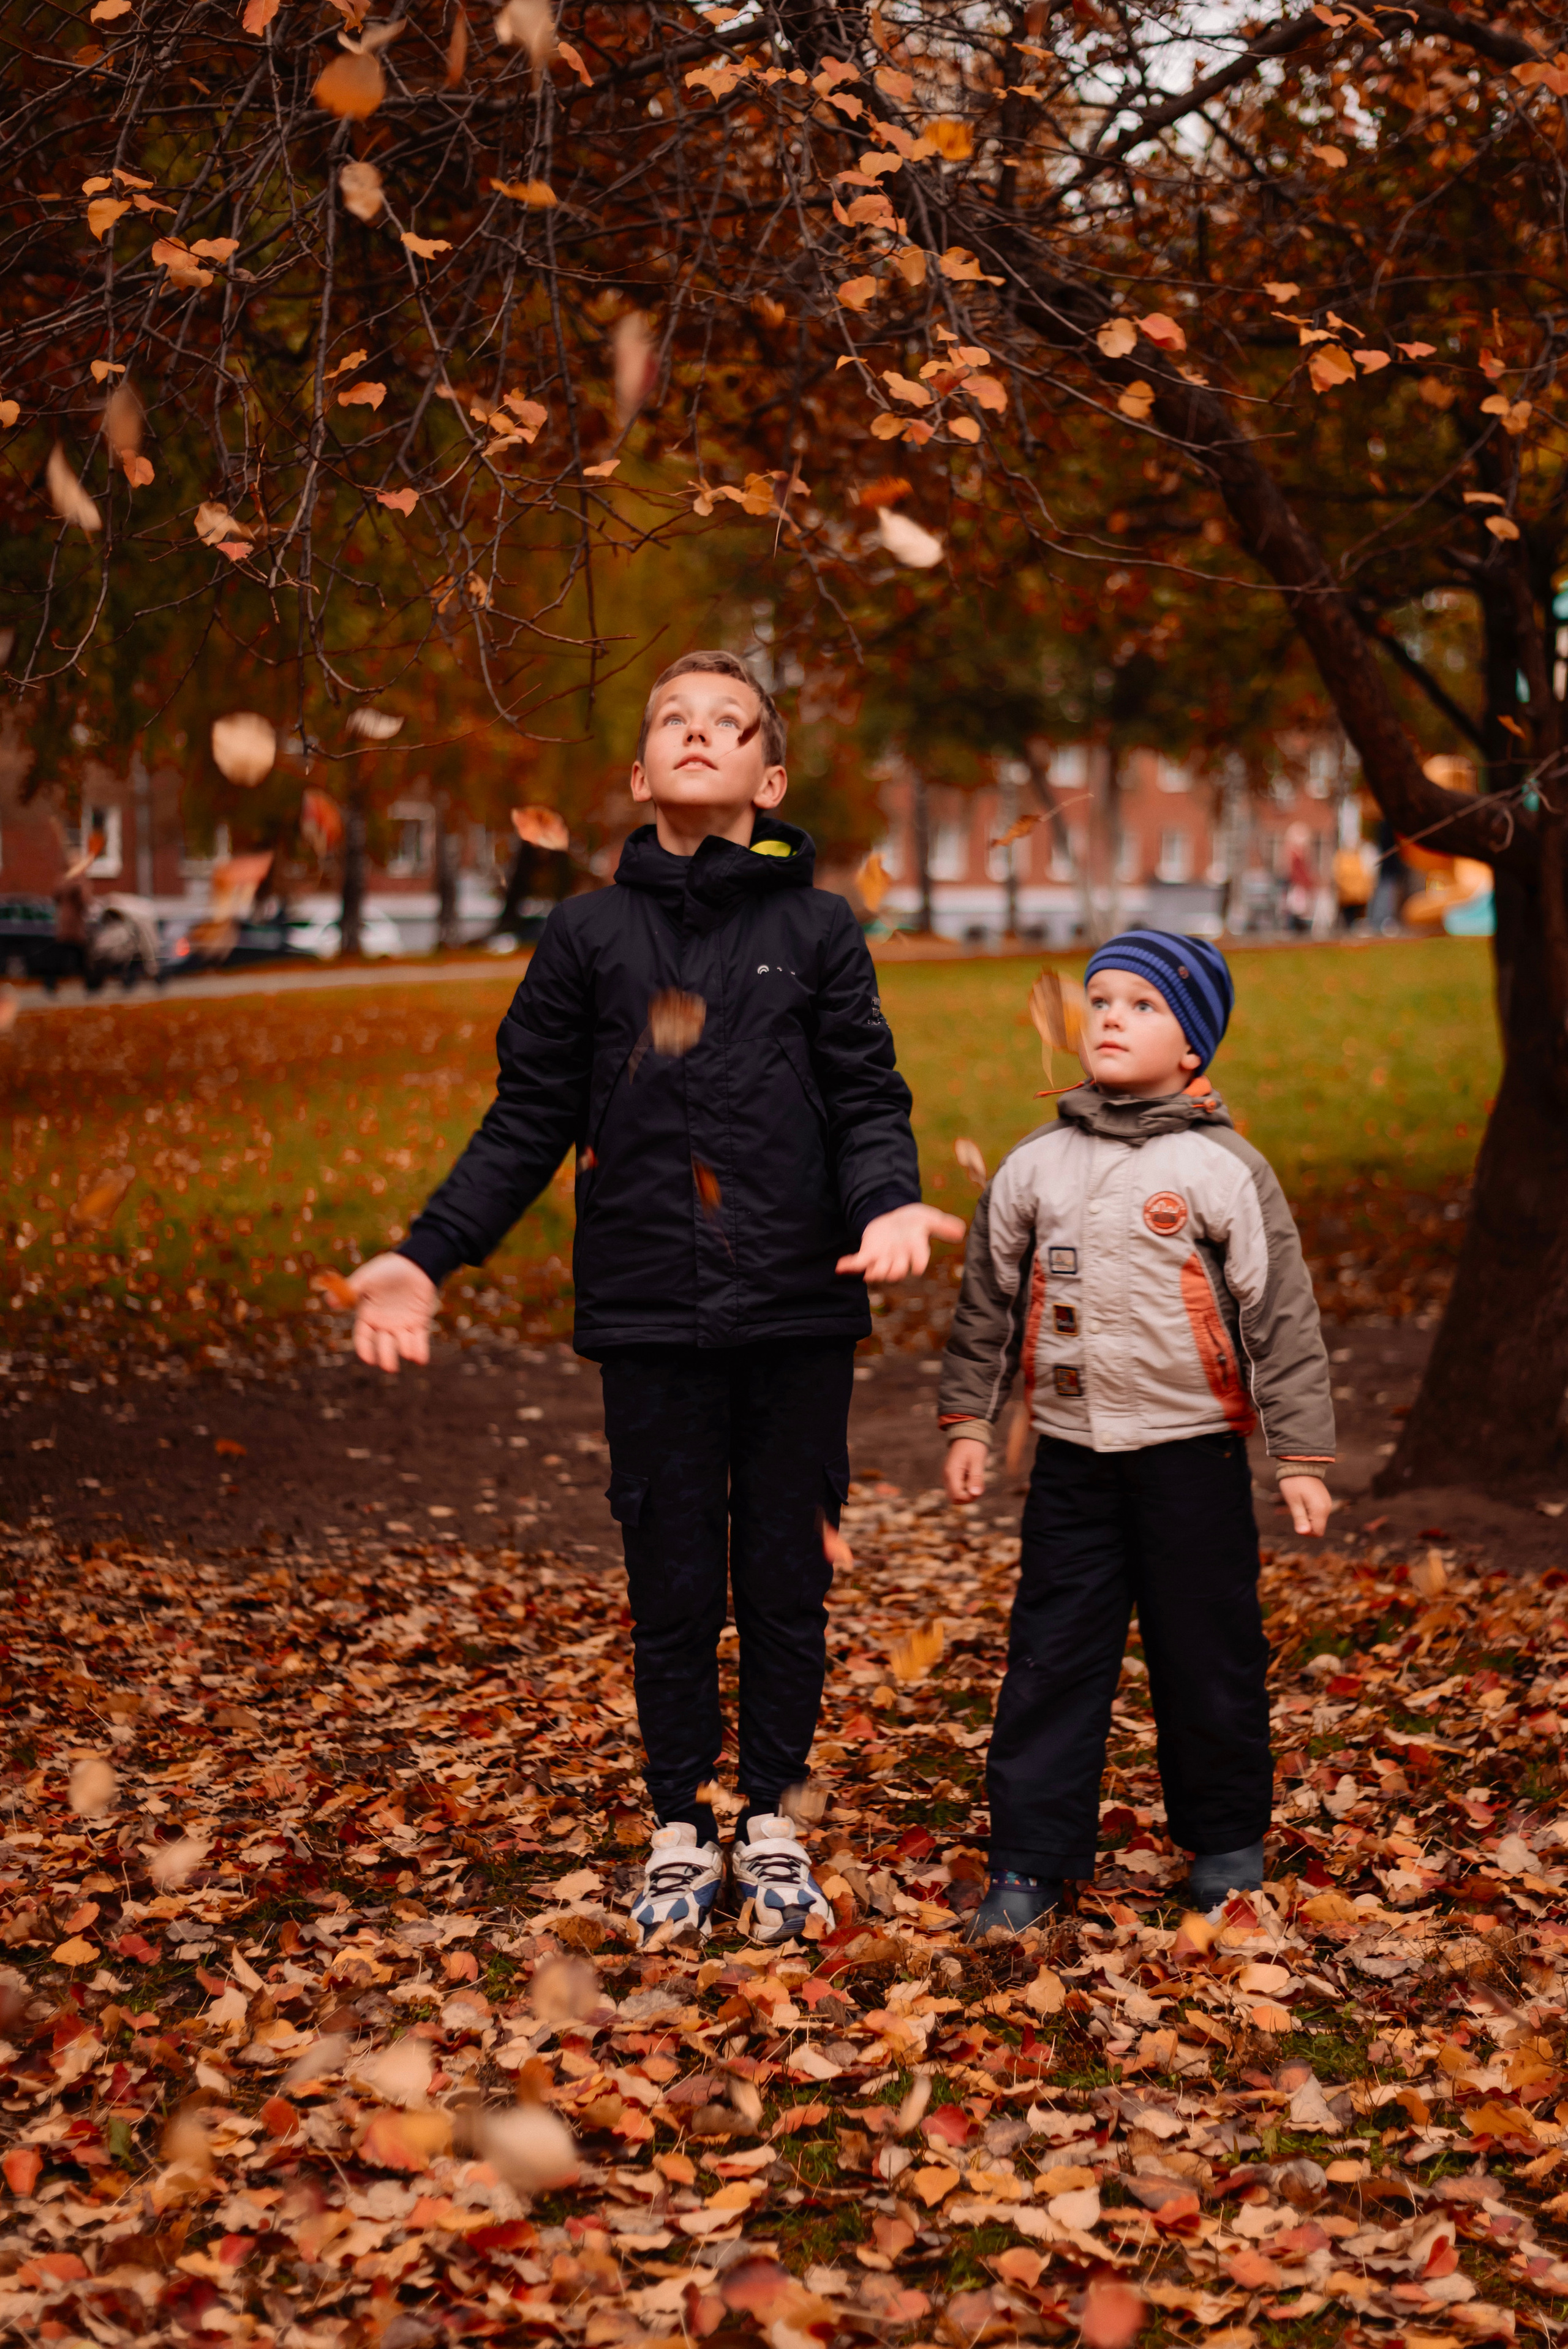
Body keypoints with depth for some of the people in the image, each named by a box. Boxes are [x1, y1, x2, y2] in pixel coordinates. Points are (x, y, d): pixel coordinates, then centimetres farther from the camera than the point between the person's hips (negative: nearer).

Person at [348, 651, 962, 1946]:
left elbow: (869, 1104, 1)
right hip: (650, 1316, 1)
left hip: (800, 1315, 0)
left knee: (787, 1578, 8)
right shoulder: (590, 934, 7)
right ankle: (682, 1828, 21)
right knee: (673, 1585, 7)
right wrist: (427, 1256, -4)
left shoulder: (820, 929, 4)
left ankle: (771, 1822, 22)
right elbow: (527, 1124, 7)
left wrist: (889, 1203, -21)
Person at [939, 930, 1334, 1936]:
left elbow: (1283, 1316, -4)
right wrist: (969, 1421, 12)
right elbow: (990, 1299, 14)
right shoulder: (1036, 1166, 5)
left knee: (1208, 1659, 7)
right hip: (1072, 1457, 3)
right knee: (1052, 1658, 2)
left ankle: (1228, 1840, 25)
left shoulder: (1225, 1169, -5)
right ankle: (1033, 1859, 10)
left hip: (1193, 1455, -3)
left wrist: (1302, 1456, -7)